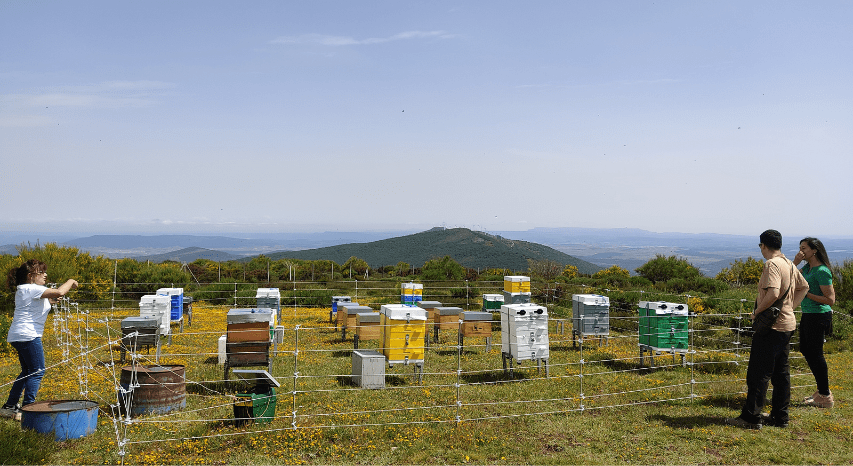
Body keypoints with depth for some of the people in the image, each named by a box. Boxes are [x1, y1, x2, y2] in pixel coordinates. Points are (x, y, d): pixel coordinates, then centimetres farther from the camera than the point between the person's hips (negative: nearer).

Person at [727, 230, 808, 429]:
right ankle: (780, 417, 20)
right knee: (780, 372, 14)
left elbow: (773, 294, -28)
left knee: (758, 372, -4)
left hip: (771, 325, -9)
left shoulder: (772, 264, -17)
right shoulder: (789, 264, 12)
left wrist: (757, 311, -15)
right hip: (787, 324, 9)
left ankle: (751, 417, 0)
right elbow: (804, 287, 25)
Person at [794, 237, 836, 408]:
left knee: (815, 353, -3)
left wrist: (806, 293, -20)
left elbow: (830, 300, -19)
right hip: (807, 315, 10)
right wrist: (795, 262, -1)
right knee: (806, 350, 17)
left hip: (819, 315, -10)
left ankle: (825, 397, 7)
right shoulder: (807, 268, 10)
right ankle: (822, 391, 28)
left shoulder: (822, 271, -17)